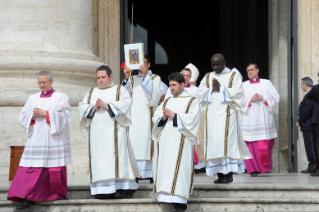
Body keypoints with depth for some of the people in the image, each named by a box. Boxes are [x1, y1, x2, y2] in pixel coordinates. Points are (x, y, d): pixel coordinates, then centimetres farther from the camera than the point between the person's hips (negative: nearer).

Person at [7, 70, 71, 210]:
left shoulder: (61, 98, 4)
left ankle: (59, 196, 13)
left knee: (55, 170, -2)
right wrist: (32, 115, -8)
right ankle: (29, 197, -10)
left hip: (54, 140, -3)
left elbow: (65, 116, -8)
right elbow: (23, 117, 13)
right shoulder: (32, 98, 16)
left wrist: (45, 114, -13)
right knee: (32, 168, -7)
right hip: (36, 140, 3)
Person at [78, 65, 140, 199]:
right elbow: (82, 106, 10)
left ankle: (118, 187, -12)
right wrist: (94, 107, -8)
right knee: (99, 159, -5)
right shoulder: (92, 92, 22)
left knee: (116, 156, -11)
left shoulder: (119, 90, 11)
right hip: (97, 132, 3)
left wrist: (107, 105, -13)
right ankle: (102, 189, -8)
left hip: (114, 131, -3)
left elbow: (125, 103, -6)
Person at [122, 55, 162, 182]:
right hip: (133, 117, 3)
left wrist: (145, 76, -14)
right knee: (133, 143, -6)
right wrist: (126, 78, -10)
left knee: (148, 142, -9)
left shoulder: (155, 78, 11)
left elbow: (155, 94, -10)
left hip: (147, 117, -3)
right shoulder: (132, 79, 19)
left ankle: (151, 174, -8)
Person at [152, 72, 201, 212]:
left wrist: (174, 115, -11)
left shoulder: (191, 101, 4)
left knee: (178, 172, -13)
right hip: (165, 142, 6)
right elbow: (156, 118, 14)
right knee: (165, 169, 1)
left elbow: (192, 119, -9)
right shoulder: (167, 102, 21)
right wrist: (163, 118, -7)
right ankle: (165, 196, 5)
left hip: (180, 143, -6)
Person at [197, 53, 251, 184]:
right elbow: (200, 93, 8)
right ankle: (219, 173, 0)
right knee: (213, 143, -2)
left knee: (227, 142, -12)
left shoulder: (233, 76, 6)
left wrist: (220, 88, -9)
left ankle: (229, 173, -12)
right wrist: (211, 89, -7)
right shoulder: (208, 77, 17)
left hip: (226, 114, -4)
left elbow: (237, 92, -6)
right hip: (212, 114, 4)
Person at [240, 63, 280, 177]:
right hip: (249, 119, 0)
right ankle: (253, 168, -4)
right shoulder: (243, 85, 12)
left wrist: (262, 98, -9)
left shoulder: (266, 83, 12)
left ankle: (265, 166, 12)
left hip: (264, 119, 0)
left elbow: (275, 97, 3)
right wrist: (251, 100, -12)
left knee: (264, 145, -3)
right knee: (251, 145, -6)